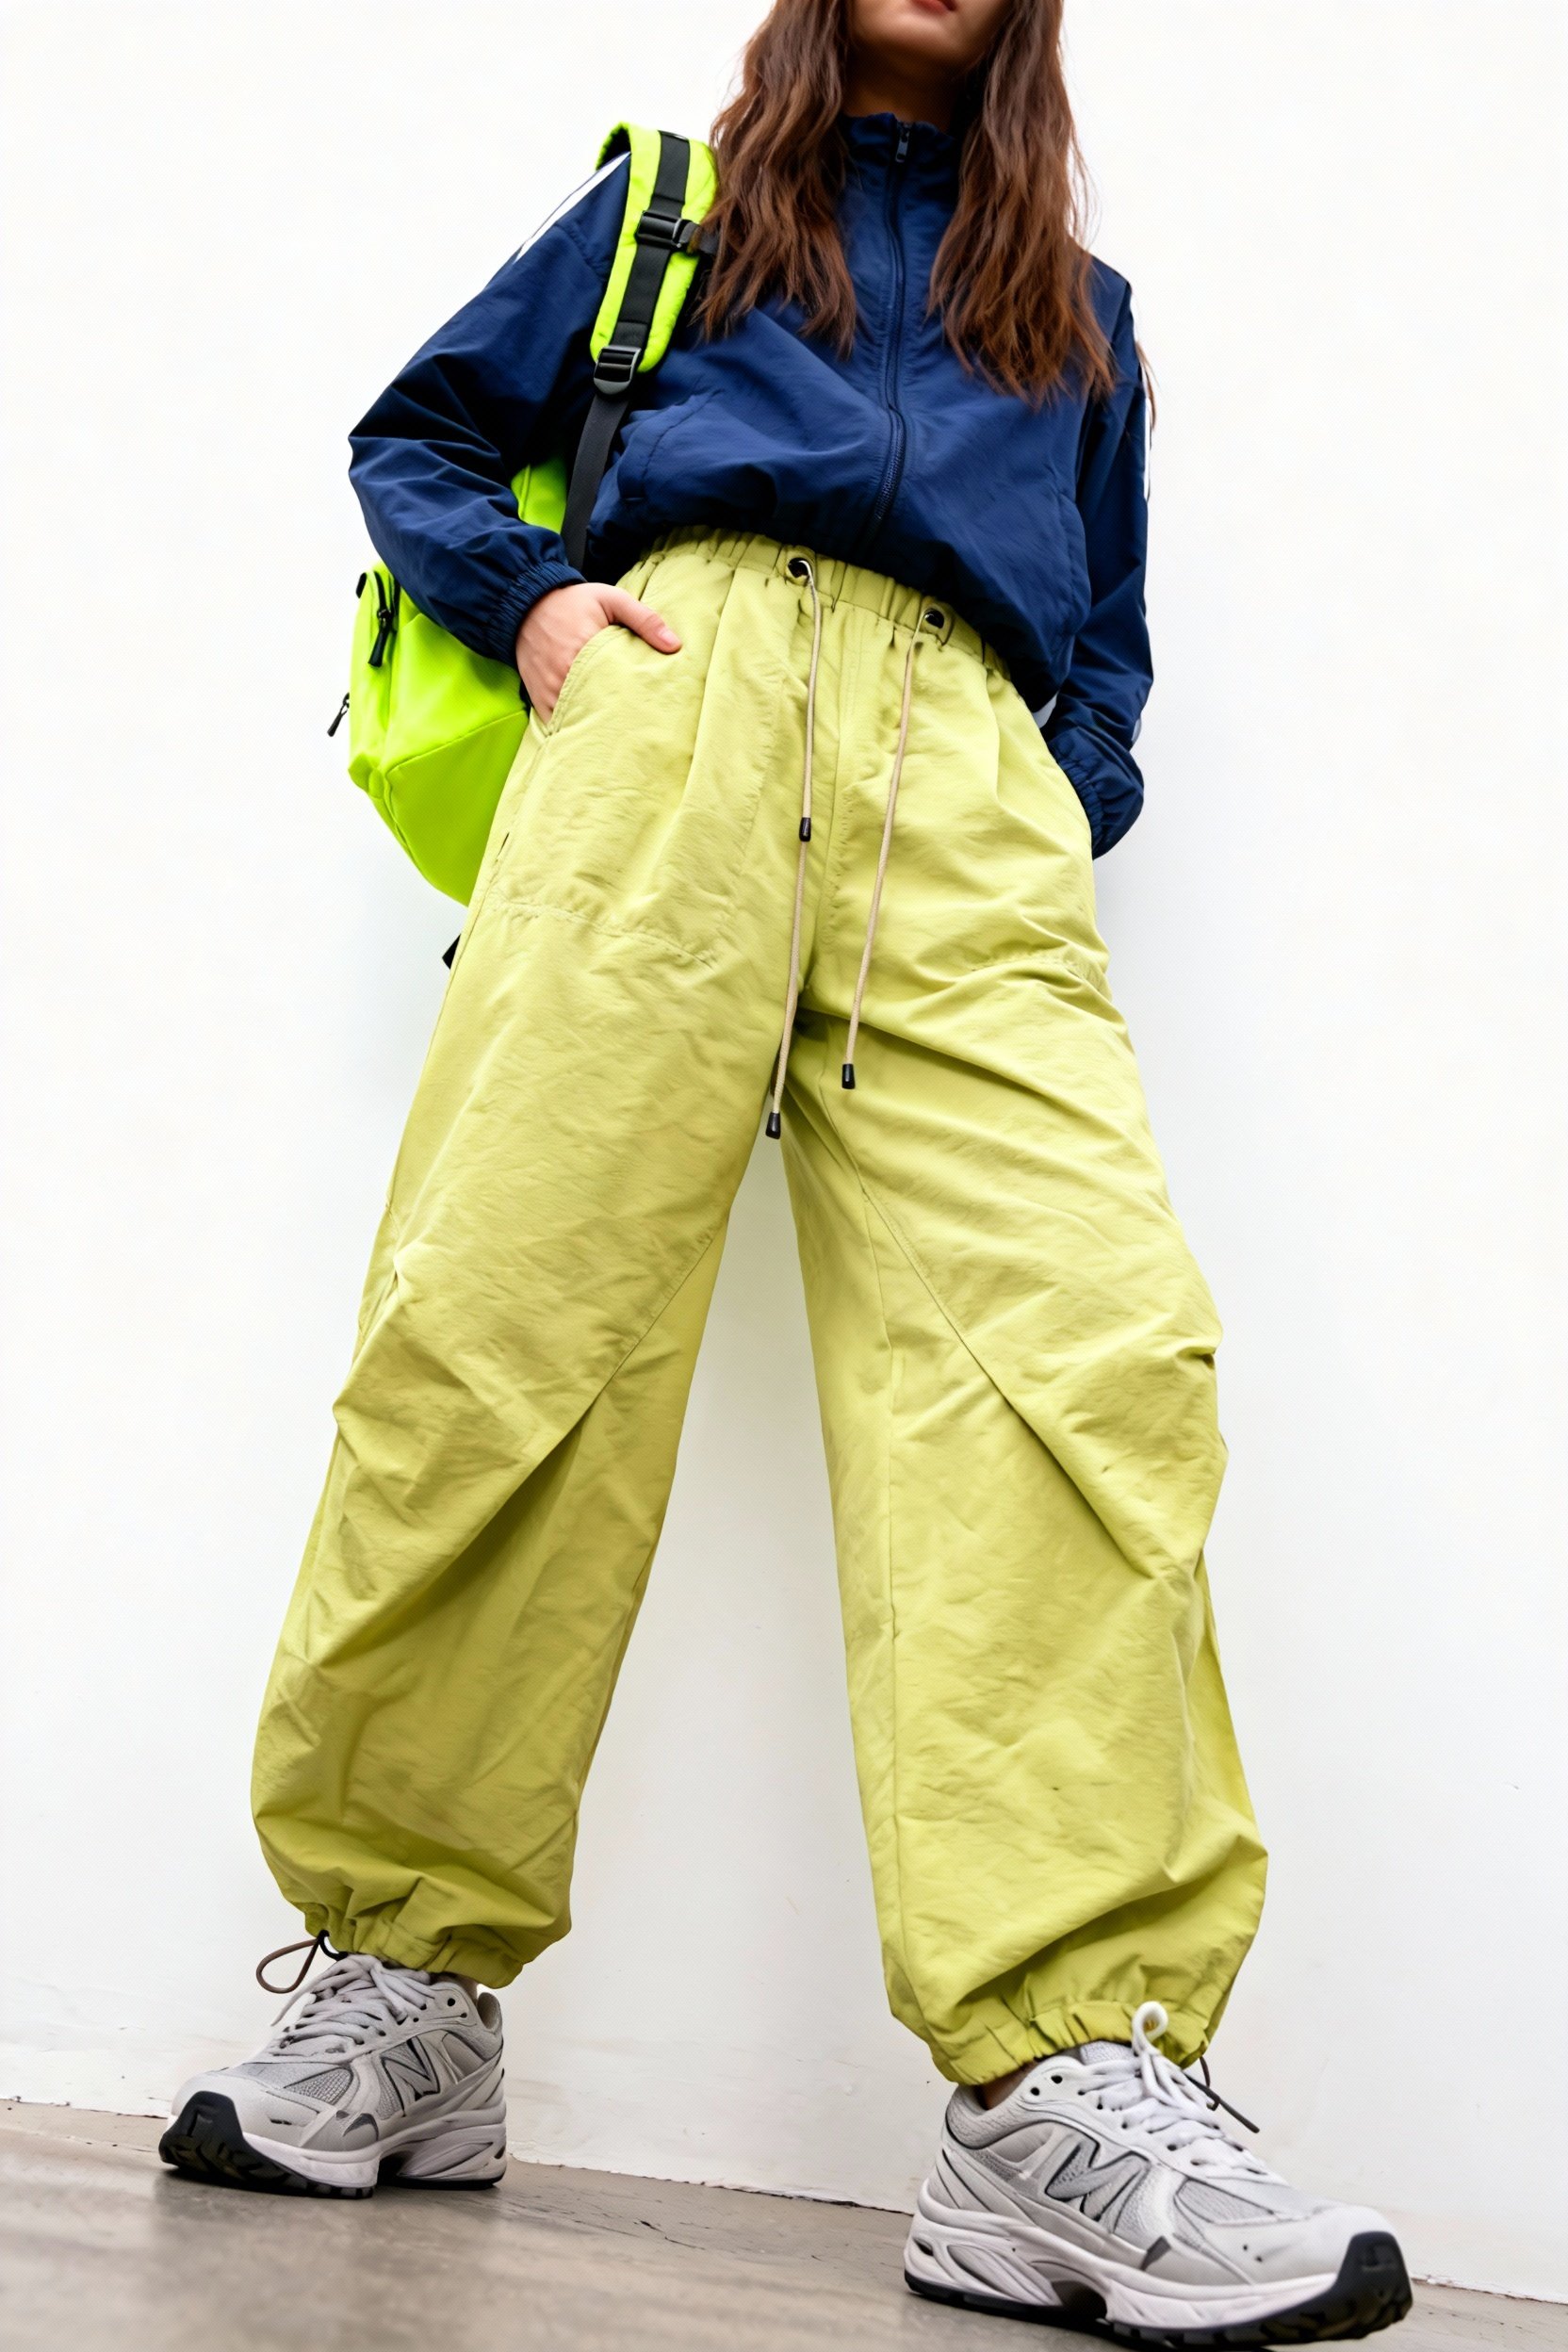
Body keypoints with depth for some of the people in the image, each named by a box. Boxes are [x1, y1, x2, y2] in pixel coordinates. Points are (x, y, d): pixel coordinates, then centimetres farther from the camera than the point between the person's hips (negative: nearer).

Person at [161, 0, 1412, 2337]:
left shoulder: (1081, 310, 36)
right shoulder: (676, 202, 31)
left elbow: (1109, 647, 33)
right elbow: (421, 435, 29)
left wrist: (1070, 815, 10)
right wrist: (530, 593, 6)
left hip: (968, 785, 2)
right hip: (688, 685, -1)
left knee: (1083, 1330, -24)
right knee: (507, 1303, -17)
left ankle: (1073, 2087, -28)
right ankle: (406, 1987, -4)